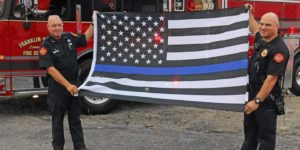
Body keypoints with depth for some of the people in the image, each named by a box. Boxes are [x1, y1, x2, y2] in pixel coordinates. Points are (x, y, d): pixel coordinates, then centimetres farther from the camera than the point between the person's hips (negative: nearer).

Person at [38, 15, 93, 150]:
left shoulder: (69, 37, 3)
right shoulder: (46, 46, -14)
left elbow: (85, 38, 21)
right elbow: (51, 69, -21)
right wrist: (67, 85, -26)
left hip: (73, 84, 5)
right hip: (57, 87, -5)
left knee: (75, 118, 11)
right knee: (58, 119, 9)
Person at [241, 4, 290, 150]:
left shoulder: (279, 49, -21)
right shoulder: (261, 40, 5)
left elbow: (271, 78, -25)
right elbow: (255, 30, 33)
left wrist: (257, 101, -24)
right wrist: (249, 13, 33)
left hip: (267, 99, -9)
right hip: (252, 94, 9)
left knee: (266, 135, 3)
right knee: (249, 131, 21)